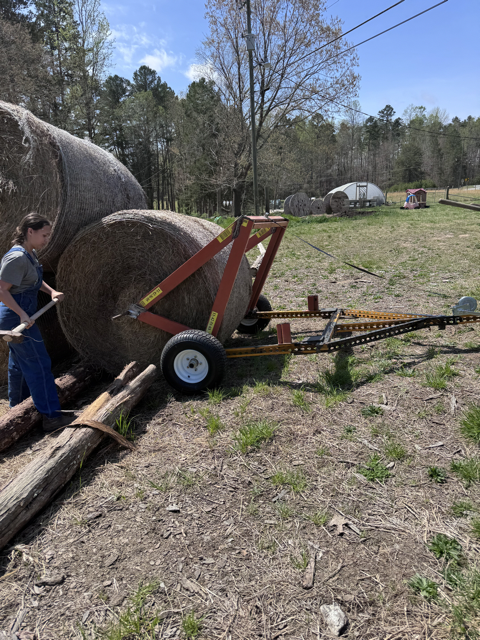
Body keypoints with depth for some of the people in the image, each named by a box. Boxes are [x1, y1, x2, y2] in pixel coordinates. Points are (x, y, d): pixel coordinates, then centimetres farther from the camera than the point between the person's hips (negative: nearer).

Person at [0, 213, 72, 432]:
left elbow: (35, 280, 24)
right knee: (39, 364, -9)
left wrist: (51, 291, 8)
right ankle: (51, 416, -4)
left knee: (19, 363, 20)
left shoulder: (31, 254, 9)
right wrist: (22, 314, -27)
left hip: (20, 315, 10)